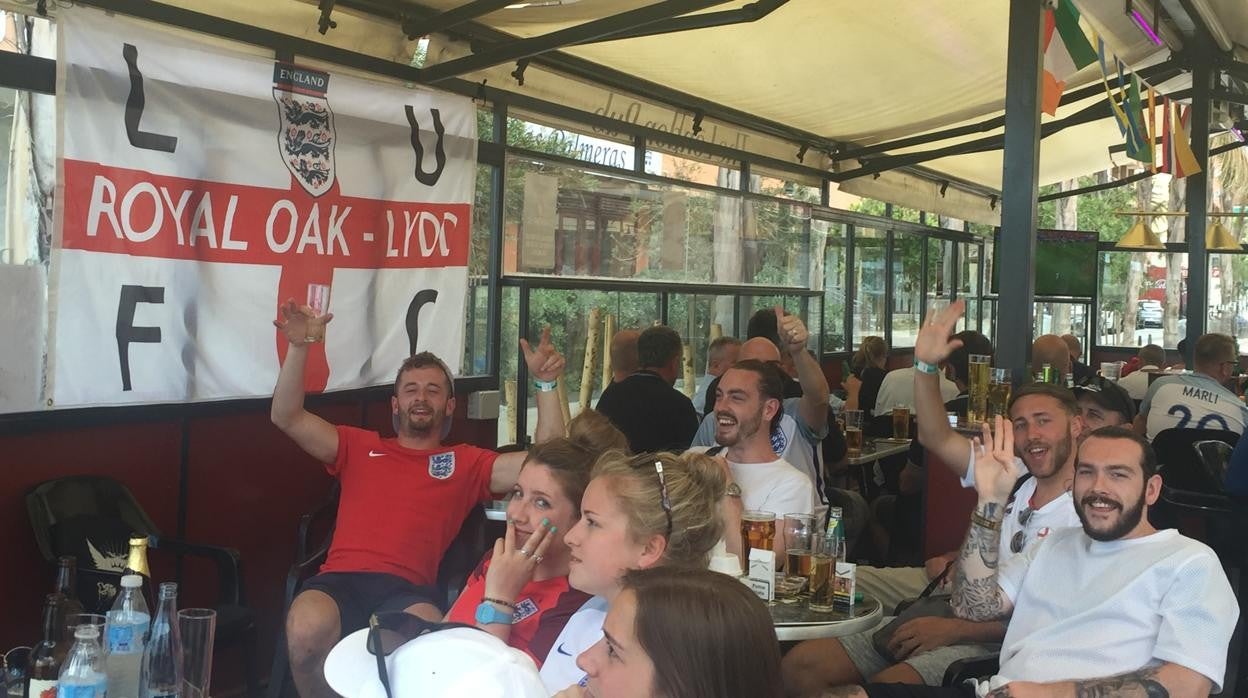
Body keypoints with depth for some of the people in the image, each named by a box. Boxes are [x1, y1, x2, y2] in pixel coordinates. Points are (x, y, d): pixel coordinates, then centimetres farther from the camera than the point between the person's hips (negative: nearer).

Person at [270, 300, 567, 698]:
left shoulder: (466, 463, 21)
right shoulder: (359, 447, 26)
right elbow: (287, 418, 18)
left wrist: (545, 383, 2)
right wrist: (299, 348, 5)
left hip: (408, 589, -1)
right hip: (341, 579, 2)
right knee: (306, 631, -33)